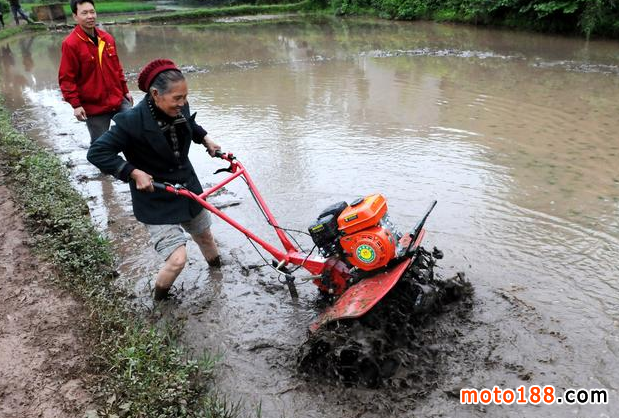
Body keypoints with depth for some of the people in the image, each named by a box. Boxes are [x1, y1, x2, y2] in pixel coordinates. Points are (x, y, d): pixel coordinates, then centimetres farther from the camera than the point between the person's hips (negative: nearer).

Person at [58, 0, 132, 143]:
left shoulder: (107, 38, 7)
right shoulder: (71, 44, -11)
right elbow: (66, 79, -12)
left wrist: (125, 91, 17)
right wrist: (76, 104, -17)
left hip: (118, 100, 5)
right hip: (94, 106, -5)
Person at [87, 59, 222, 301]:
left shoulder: (180, 109, -7)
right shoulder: (133, 121, -27)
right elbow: (96, 152, -23)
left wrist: (204, 138, 5)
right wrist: (134, 173, -28)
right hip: (156, 200, -6)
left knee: (204, 236, 26)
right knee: (177, 259, -14)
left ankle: (215, 264, 59)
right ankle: (160, 297, 18)